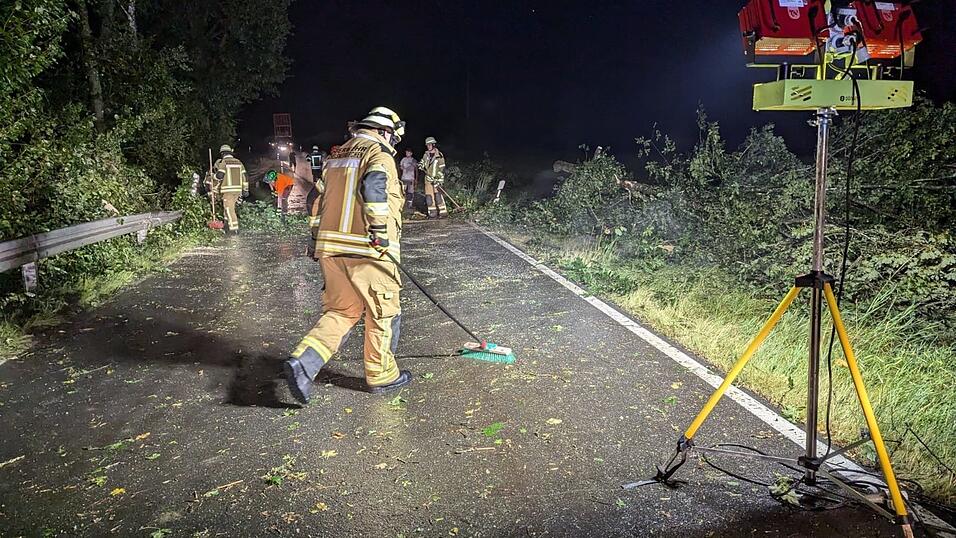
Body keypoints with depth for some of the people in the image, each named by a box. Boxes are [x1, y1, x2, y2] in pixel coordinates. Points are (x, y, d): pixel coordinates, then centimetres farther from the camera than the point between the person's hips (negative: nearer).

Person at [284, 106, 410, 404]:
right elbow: (374, 187, -26)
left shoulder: (336, 155, 19)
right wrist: (381, 234, -21)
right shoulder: (379, 154, -6)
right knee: (383, 314, 9)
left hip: (331, 249, 7)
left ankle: (303, 361, -2)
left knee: (341, 311, 15)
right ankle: (381, 375, 21)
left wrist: (319, 241, 25)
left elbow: (320, 200, 20)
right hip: (367, 250, -7)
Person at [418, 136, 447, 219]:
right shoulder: (426, 155, 7)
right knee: (429, 196, 3)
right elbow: (423, 162, 25)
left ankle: (443, 212, -11)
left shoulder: (439, 156, -10)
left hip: (436, 179, -6)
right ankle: (432, 213, 8)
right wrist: (420, 165, 0)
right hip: (428, 179, 6)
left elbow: (442, 169, -11)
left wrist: (439, 180, -17)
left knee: (438, 195, -15)